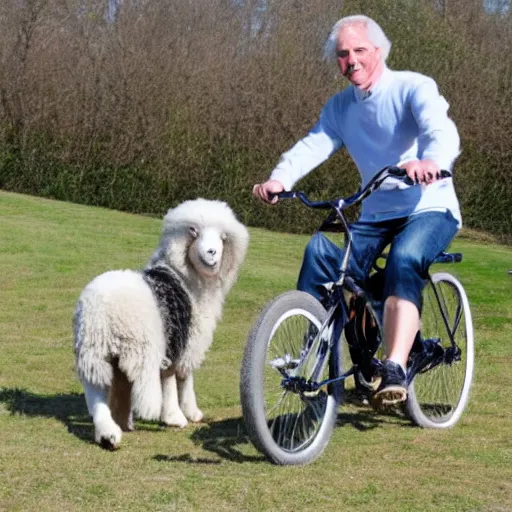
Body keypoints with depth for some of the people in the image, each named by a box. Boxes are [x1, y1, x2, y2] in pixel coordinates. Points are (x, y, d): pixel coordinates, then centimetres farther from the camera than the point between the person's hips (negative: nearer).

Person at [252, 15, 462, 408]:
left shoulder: (413, 88, -9)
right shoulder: (340, 108, 9)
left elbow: (442, 130, -28)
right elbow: (312, 146, -7)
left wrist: (432, 161, -53)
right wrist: (279, 180, -29)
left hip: (431, 209, -5)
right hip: (375, 215, 5)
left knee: (404, 262, -35)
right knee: (320, 252, -21)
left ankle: (395, 370, -43)